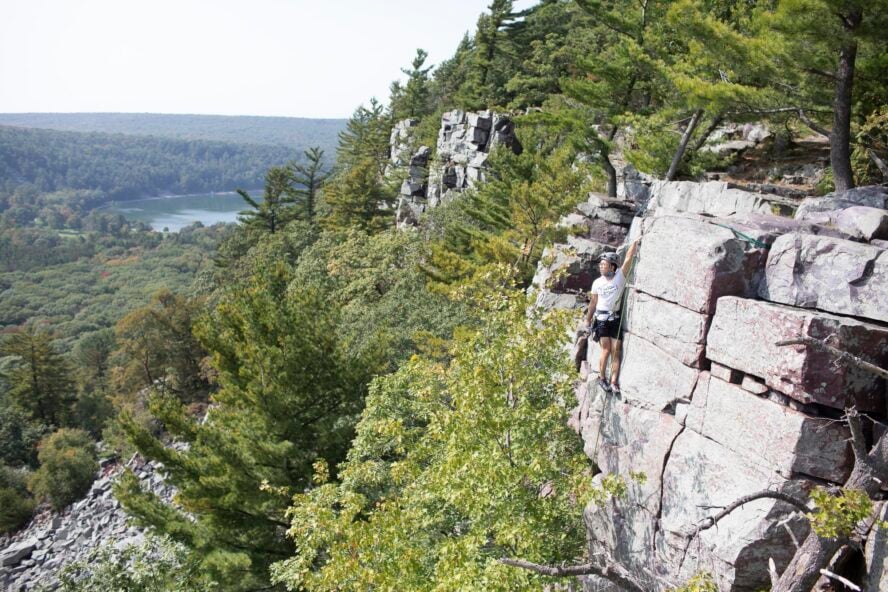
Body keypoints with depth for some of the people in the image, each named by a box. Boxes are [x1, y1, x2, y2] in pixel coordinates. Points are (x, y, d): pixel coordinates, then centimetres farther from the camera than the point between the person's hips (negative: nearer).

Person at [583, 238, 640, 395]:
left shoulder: (620, 276, -2)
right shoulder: (597, 283, 3)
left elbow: (628, 258, -10)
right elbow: (593, 303, 10)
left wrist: (635, 242, -8)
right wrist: (587, 320, 14)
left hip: (616, 319, 0)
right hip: (601, 319, 0)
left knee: (616, 351, -3)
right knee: (606, 350, -7)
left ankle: (614, 382, -3)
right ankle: (602, 378, 8)